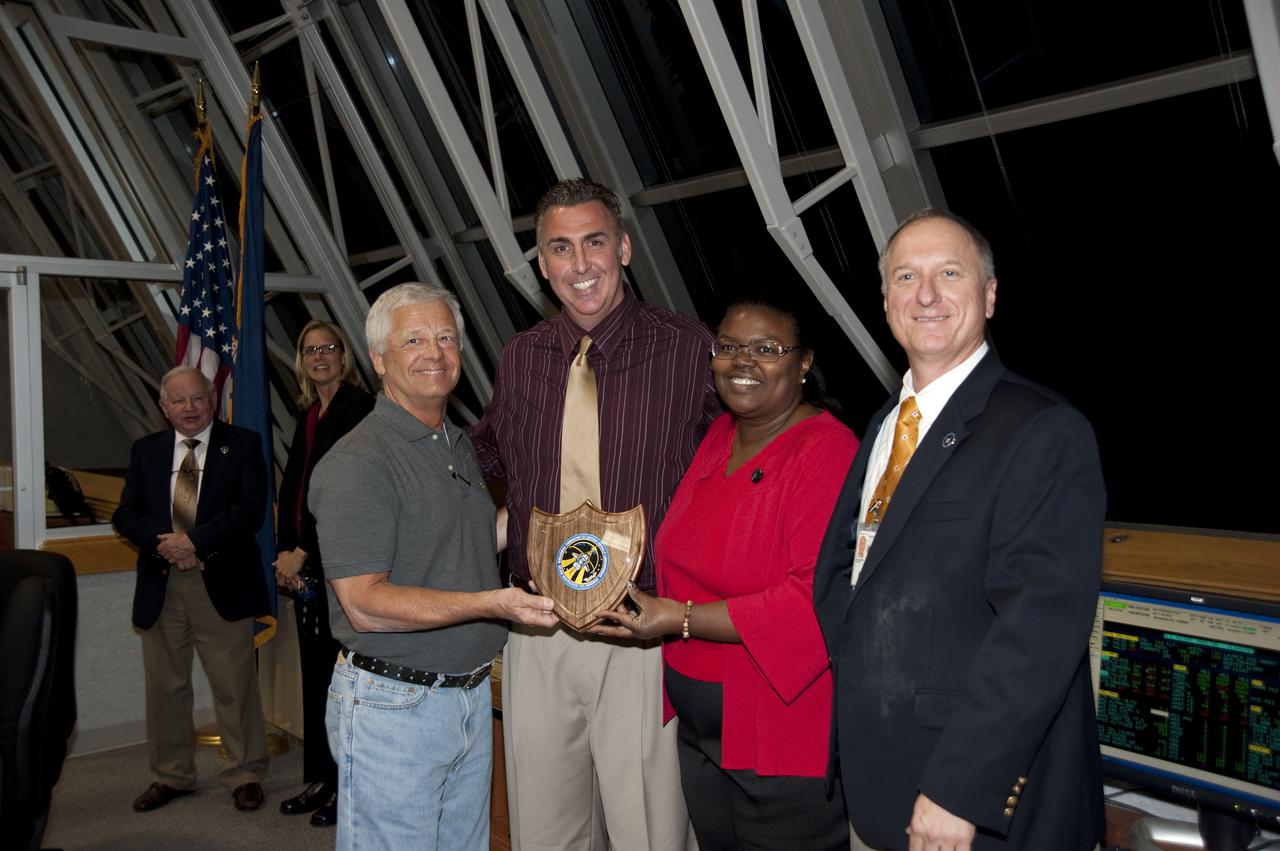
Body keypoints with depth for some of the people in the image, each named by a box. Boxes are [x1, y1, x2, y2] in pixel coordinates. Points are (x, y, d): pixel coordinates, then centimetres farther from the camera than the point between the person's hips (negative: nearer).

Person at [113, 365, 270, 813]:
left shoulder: (242, 444, 0)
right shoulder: (145, 450, 11)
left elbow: (250, 509, -10)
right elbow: (126, 514, 4)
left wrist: (195, 541, -18)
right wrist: (161, 541, -14)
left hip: (222, 585, -4)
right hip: (160, 587, 4)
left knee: (235, 684, 2)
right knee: (165, 685, 13)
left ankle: (245, 775, 16)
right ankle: (171, 776, 28)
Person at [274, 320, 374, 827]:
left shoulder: (359, 409, -9)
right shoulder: (308, 415, 16)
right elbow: (290, 488, 14)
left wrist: (303, 552, -14)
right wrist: (284, 550, 1)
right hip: (305, 562, 8)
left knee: (338, 672, -2)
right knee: (313, 671, 13)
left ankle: (346, 785, 10)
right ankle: (318, 779, 25)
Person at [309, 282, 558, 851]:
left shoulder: (462, 448, 13)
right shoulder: (357, 462, -16)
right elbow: (365, 605, -21)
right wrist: (490, 603, -28)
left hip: (472, 695, 8)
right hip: (391, 703, -8)